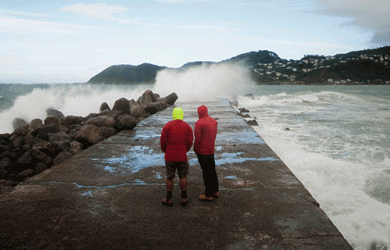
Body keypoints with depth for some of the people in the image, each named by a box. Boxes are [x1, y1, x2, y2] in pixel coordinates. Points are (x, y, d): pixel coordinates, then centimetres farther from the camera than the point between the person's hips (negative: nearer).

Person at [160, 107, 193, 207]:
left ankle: (169, 199, 18)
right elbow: (190, 142, -1)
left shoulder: (167, 126, -7)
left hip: (170, 156, -1)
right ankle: (184, 199, 18)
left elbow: (163, 140, -5)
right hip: (182, 156, 1)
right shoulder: (187, 127, -2)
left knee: (169, 178, 10)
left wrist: (165, 151, 13)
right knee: (183, 177, 13)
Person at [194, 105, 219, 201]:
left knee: (206, 173, 1)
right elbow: (214, 135, 9)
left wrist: (195, 149, -3)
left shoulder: (199, 123, -19)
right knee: (212, 171, 18)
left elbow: (197, 138, -18)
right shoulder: (214, 121, 3)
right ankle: (215, 191, 29)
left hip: (202, 151, -7)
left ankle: (208, 195, 10)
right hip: (211, 150, 7)